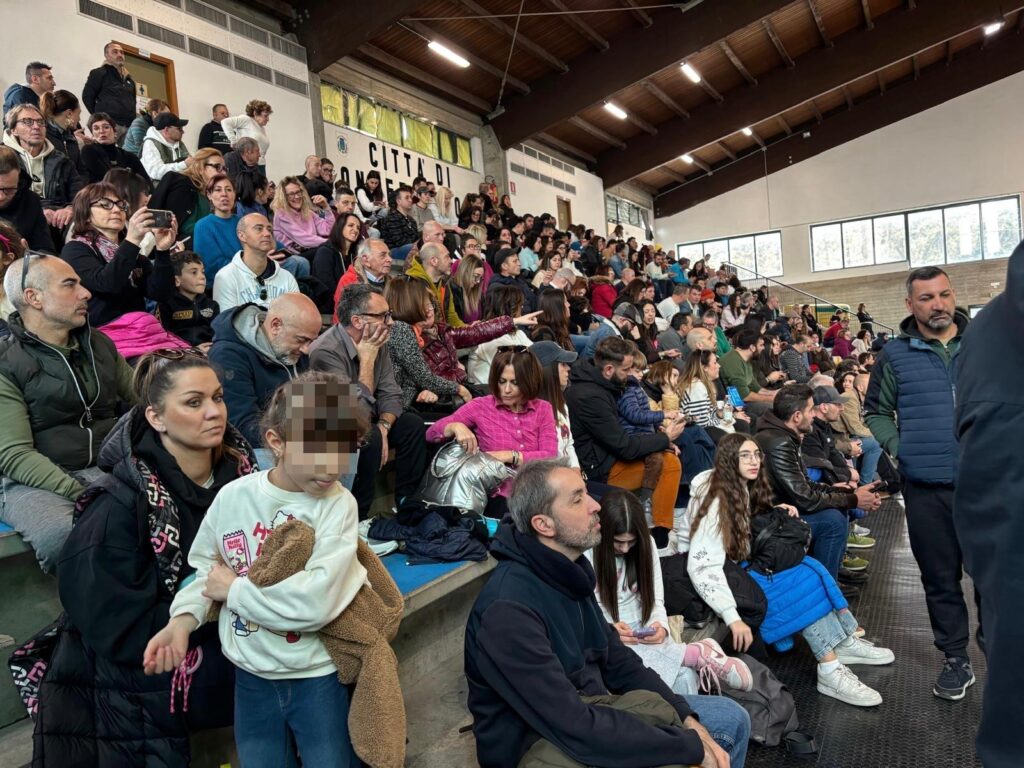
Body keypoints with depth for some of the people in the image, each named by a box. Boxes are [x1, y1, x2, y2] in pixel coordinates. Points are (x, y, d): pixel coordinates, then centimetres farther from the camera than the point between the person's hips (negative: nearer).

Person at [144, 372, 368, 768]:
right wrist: (181, 620, -13)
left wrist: (235, 589, -16)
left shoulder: (337, 504, -18)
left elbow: (316, 601, -26)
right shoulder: (233, 496, -8)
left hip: (319, 676, -3)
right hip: (252, 677, 3)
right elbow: (206, 570, 5)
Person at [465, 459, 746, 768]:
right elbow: (575, 730, -31)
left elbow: (617, 660, 7)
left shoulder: (568, 573, 1)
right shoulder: (509, 609, -30)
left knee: (731, 718, 9)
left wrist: (687, 719, -6)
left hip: (587, 710, 8)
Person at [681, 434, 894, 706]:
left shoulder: (743, 489, 2)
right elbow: (703, 566, -31)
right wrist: (732, 617, -38)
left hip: (736, 567, 8)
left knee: (806, 568, -9)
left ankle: (846, 641, -4)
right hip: (717, 578, -8)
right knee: (802, 582, -19)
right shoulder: (716, 500, -24)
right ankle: (831, 672, -17)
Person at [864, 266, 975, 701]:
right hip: (926, 488, 0)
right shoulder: (895, 354, 2)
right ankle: (955, 659, 26)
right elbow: (875, 411, 9)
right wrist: (899, 449, -3)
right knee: (940, 577, 10)